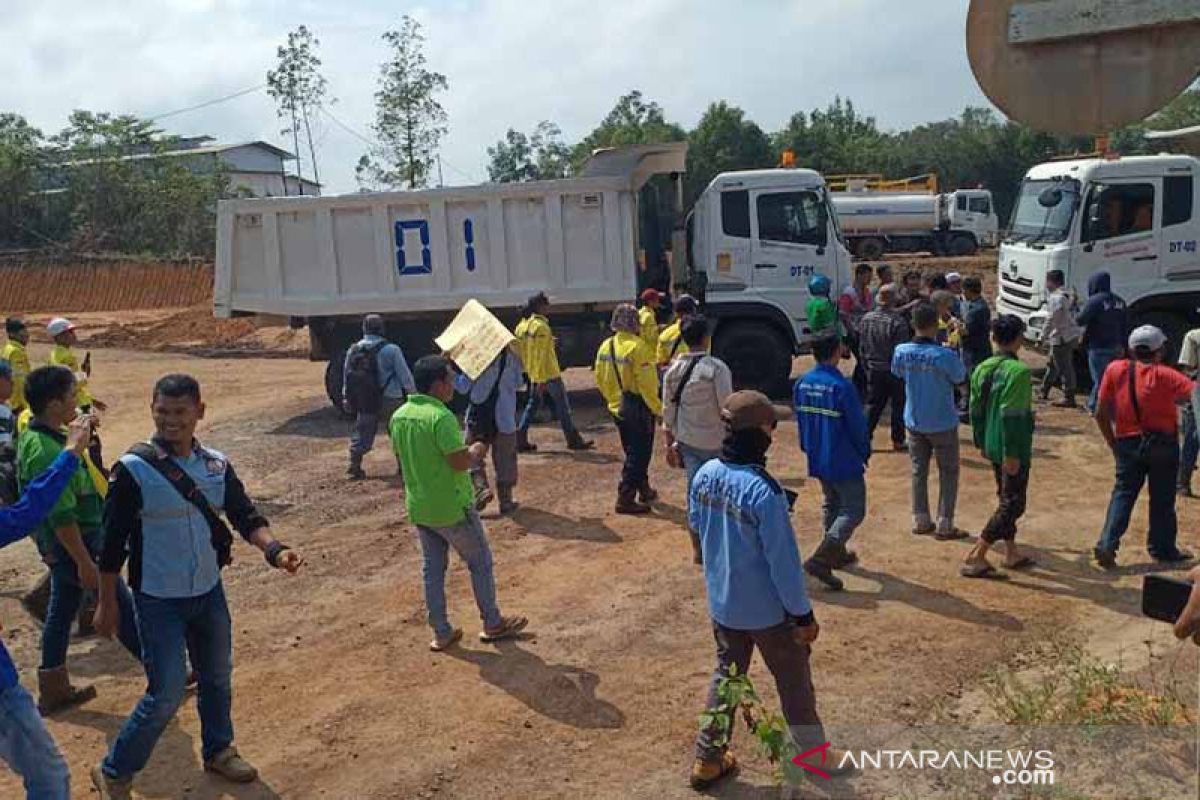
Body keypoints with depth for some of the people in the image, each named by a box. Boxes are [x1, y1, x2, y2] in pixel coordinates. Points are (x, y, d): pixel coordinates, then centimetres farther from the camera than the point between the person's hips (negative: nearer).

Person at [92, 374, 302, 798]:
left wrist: (274, 549, -23)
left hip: (209, 592, 5)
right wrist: (108, 603, -8)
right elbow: (113, 541, -11)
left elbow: (245, 516, -4)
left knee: (218, 678, 19)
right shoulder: (134, 468, -17)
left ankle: (219, 750, 42)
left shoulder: (217, 464, -3)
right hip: (158, 601, -5)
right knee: (167, 694, -4)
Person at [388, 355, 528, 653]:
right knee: (480, 563, 11)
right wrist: (476, 451, -4)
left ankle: (442, 633, 22)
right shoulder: (441, 417, -23)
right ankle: (492, 624, 23)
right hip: (452, 508, -7)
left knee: (433, 569, 15)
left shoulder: (399, 416, 3)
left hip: (418, 508, 7)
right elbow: (460, 462, -26)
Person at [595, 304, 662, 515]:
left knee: (633, 452, 21)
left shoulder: (605, 346, 2)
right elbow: (646, 384, -22)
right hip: (638, 409, -8)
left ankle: (644, 490, 34)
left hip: (617, 408, 8)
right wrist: (658, 408, -12)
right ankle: (625, 499, 1)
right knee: (638, 454, 2)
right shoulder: (638, 347, -21)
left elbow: (601, 380, 9)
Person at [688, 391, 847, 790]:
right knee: (794, 682, 17)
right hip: (767, 609, -5)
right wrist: (803, 614, -12)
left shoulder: (705, 474, -10)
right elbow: (784, 562, -23)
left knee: (726, 675, 23)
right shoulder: (764, 491, -30)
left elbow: (698, 525, 8)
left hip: (721, 602, 6)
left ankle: (708, 759, 30)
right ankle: (814, 755, 37)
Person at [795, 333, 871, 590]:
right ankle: (820, 560, -12)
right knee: (853, 511, 0)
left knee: (832, 505, 25)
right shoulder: (842, 387, -21)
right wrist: (865, 453, 2)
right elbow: (858, 425, -15)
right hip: (844, 462, -7)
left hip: (817, 460, 7)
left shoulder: (801, 384, 0)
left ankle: (837, 553, 36)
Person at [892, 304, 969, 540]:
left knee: (919, 471, 16)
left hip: (914, 422, 4)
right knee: (948, 473, 10)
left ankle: (920, 521, 23)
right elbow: (961, 379, -6)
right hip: (942, 424, -4)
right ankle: (944, 525, 12)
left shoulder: (901, 352, -10)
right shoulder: (944, 355, -23)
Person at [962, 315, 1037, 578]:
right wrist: (1012, 454, -19)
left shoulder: (982, 369, 5)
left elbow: (976, 410, 11)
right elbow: (1012, 416, -22)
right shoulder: (1019, 371, -19)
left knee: (1006, 500, 21)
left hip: (992, 447, 8)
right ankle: (975, 557, -2)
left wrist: (981, 443, 20)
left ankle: (1011, 553, 31)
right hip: (1012, 449, -8)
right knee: (1012, 504, 0)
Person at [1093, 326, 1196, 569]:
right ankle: (1163, 549, 25)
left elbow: (1101, 414, -3)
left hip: (1128, 443, 2)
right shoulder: (1164, 375, -12)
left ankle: (1107, 544, -5)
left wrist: (1113, 444, 7)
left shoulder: (1115, 369, -5)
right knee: (1162, 498, 12)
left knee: (1123, 493, 10)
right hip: (1162, 444, -2)